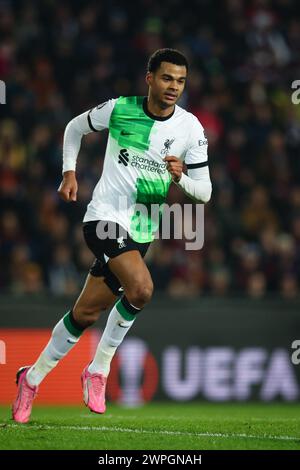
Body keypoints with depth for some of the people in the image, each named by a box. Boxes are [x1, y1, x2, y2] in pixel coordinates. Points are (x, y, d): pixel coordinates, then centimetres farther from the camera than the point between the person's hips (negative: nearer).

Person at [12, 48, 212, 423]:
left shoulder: (190, 128, -2)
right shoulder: (118, 110, -6)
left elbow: (204, 190, 1)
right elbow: (75, 128, 14)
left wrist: (180, 178, -19)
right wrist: (69, 172, 5)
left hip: (142, 230, 4)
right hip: (106, 217, -4)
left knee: (87, 313, 8)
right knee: (141, 288, -28)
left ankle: (32, 378, 26)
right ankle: (99, 369, -10)